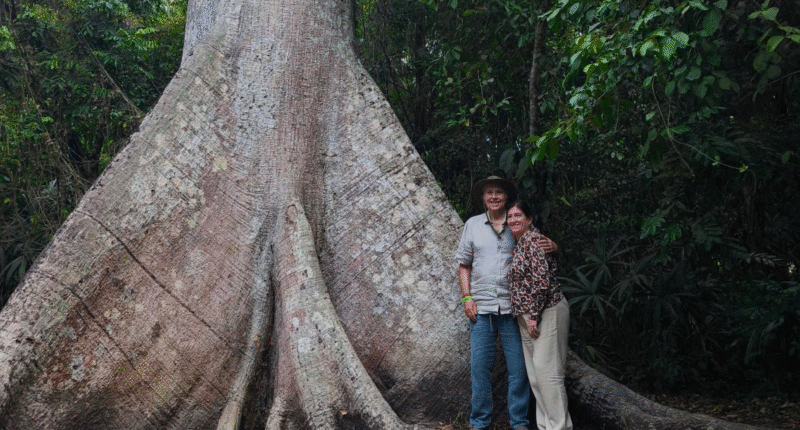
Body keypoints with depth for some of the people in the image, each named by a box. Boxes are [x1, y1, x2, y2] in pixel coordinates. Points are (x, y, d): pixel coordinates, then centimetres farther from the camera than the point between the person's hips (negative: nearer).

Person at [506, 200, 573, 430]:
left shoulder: (533, 239, -12)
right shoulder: (519, 243, 17)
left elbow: (541, 279, -20)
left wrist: (534, 315, -18)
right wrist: (527, 316, 18)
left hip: (547, 313, -10)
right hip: (528, 316, 10)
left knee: (547, 371, -9)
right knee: (535, 374, 11)